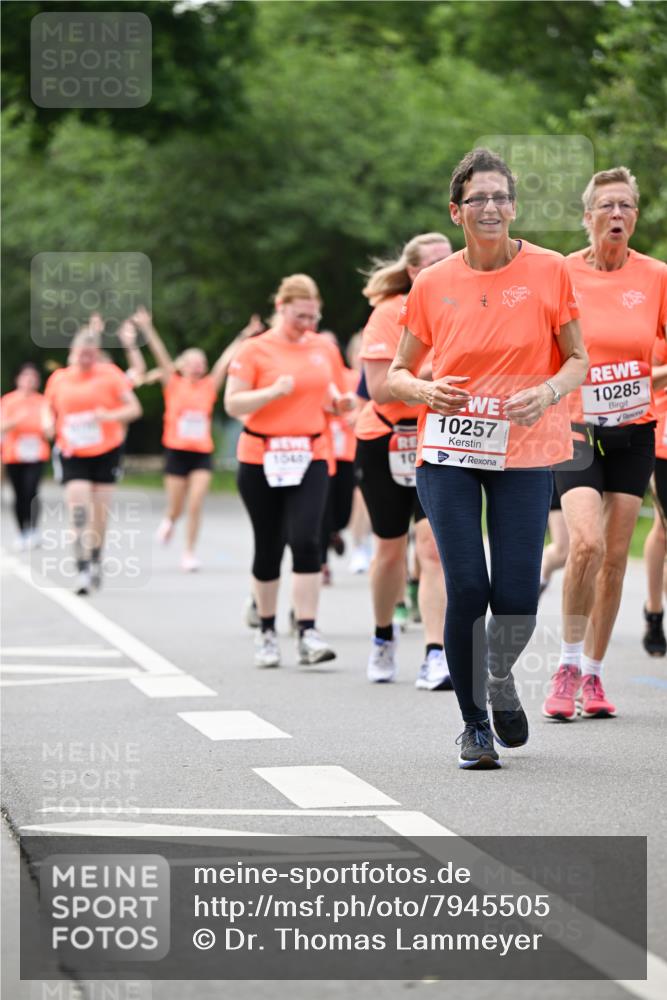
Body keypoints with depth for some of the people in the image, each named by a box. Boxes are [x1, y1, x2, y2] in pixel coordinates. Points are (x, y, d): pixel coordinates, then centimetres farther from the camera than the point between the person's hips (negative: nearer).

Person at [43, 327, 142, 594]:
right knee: (78, 507, -15)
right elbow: (49, 409, 16)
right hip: (72, 454, 0)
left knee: (100, 510, 5)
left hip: (106, 452, 0)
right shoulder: (59, 379, 3)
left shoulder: (110, 375, -3)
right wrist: (49, 423, -7)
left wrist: (110, 415, -22)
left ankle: (96, 560, 29)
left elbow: (134, 409, -4)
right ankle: (82, 570, -16)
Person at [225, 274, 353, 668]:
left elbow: (335, 399, 22)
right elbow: (233, 404, -7)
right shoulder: (255, 350, -2)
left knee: (306, 540, -14)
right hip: (261, 458, -2)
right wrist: (273, 392, -20)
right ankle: (267, 631, 20)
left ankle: (308, 633, -16)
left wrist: (342, 402, -1)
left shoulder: (324, 348, 10)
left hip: (311, 457, 2)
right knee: (269, 547, 5)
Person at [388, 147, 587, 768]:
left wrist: (548, 392, -13)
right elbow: (397, 373, 12)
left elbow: (577, 359, 7)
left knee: (517, 597, -6)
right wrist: (426, 390, -10)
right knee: (466, 590, -8)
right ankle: (474, 723, 9)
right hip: (448, 450, 0)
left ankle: (501, 680, 29)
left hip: (524, 451, 0)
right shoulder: (433, 285, 3)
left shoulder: (548, 271, 1)